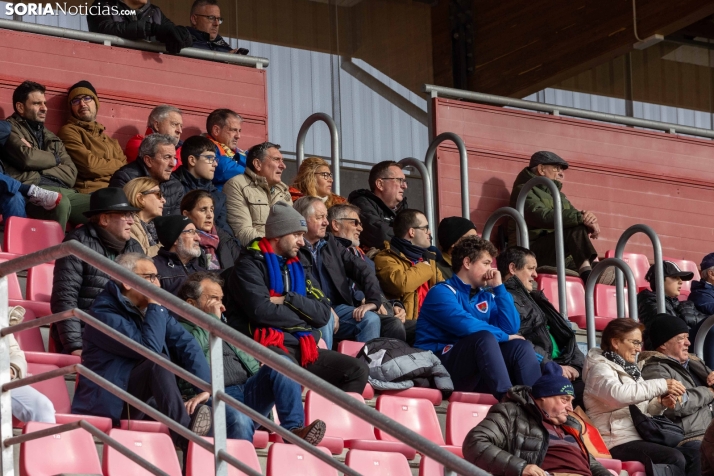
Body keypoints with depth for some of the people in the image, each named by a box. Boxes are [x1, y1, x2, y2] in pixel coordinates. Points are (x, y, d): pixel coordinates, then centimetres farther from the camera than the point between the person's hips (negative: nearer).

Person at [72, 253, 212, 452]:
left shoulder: (150, 309, 13)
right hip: (110, 404, -7)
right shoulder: (104, 312, -11)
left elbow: (187, 345, 1)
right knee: (157, 363, -32)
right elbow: (149, 348, -23)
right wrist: (155, 307, -11)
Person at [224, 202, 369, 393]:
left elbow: (323, 314, 10)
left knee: (358, 370, -8)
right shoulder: (250, 265, 1)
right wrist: (303, 318, 0)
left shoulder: (298, 269, 22)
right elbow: (261, 311, -14)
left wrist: (288, 300, -6)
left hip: (302, 347, 7)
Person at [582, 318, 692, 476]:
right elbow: (618, 394, -29)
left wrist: (662, 402, -1)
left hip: (638, 437, 8)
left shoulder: (629, 369, 19)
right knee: (675, 458, -27)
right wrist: (661, 386, -27)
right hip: (617, 443, -8)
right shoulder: (600, 369, -7)